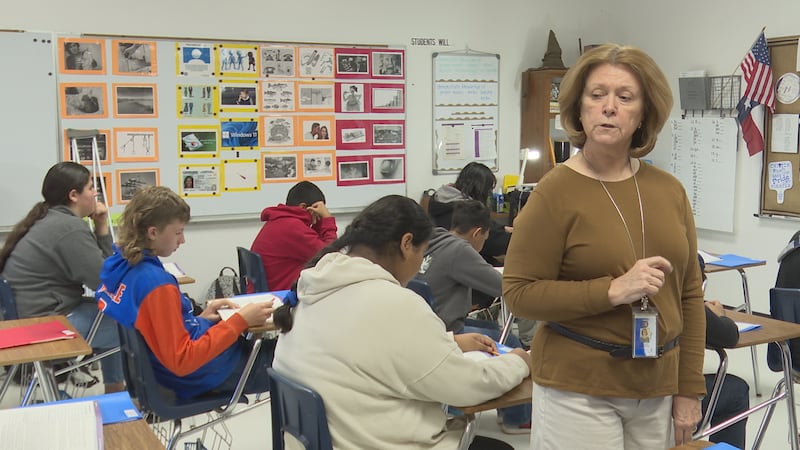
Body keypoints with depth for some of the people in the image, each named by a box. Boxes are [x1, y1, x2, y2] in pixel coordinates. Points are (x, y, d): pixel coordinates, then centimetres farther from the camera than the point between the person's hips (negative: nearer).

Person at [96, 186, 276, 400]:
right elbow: (181, 361, -27)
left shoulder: (119, 267, -1)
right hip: (200, 376, -9)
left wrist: (198, 319, 6)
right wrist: (240, 321, -25)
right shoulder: (156, 284, -29)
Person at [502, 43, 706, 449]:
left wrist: (689, 389, 7)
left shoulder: (668, 190, 3)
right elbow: (519, 293, -13)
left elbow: (689, 296, 8)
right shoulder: (556, 192, -11)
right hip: (577, 390, -4)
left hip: (656, 387, 5)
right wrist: (613, 290, -22)